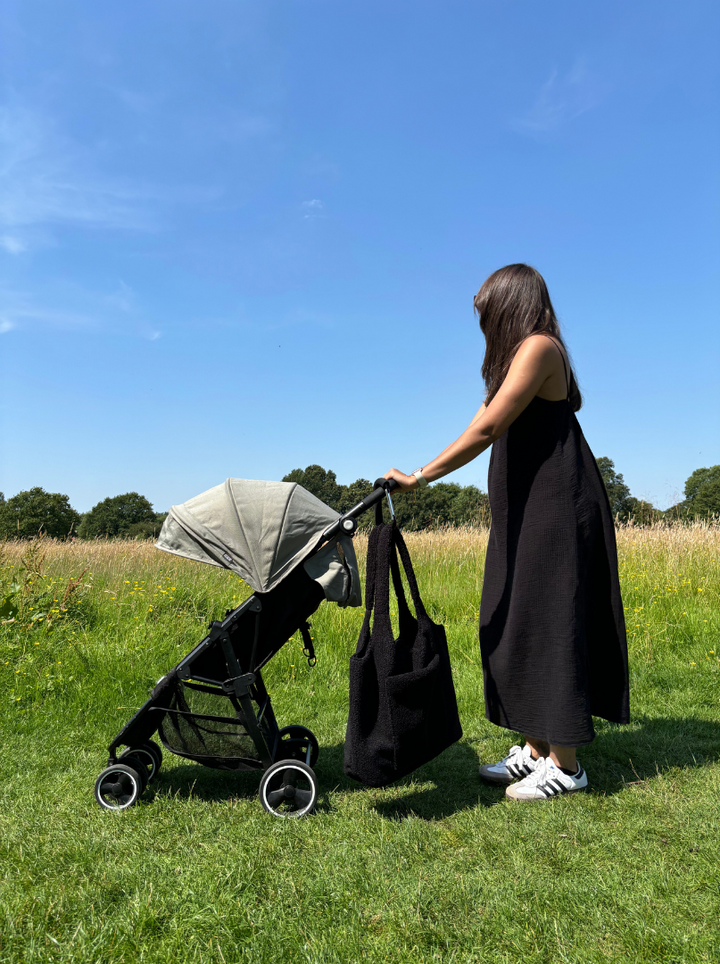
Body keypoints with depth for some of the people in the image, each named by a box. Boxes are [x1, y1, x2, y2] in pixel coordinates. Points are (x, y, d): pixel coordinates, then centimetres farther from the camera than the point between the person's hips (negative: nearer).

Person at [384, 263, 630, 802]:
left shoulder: (539, 346, -12)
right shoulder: (531, 355, 16)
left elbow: (487, 428, -20)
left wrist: (419, 478, -19)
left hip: (554, 514, -10)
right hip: (527, 515, 10)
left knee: (548, 626, -5)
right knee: (519, 626, 11)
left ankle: (565, 765, 8)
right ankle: (536, 751, 21)